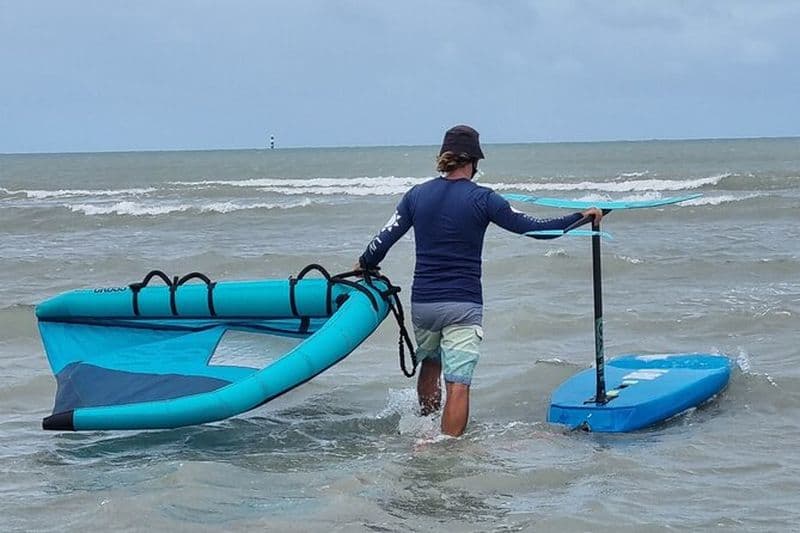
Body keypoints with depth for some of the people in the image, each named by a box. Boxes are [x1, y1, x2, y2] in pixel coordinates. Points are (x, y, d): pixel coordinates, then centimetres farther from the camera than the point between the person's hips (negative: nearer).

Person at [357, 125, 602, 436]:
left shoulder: (416, 195, 2)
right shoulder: (481, 199, -9)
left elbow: (385, 238, 8)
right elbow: (531, 228, -8)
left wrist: (364, 265, 28)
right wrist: (582, 217, 3)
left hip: (422, 302, 5)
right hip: (463, 305, -5)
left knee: (430, 365, 28)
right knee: (458, 383, -4)